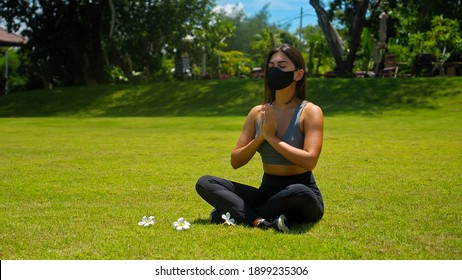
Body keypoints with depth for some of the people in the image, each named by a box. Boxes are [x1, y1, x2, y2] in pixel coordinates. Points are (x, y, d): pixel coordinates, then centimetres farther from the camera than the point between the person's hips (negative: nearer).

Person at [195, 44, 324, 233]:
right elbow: (235, 162, 3)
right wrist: (260, 137, -12)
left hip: (302, 192, -4)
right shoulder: (258, 112, 5)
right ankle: (261, 222, -33)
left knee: (301, 194, -41)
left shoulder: (310, 111, -8)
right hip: (267, 191, 5)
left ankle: (233, 213, -21)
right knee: (204, 183, -11)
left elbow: (310, 160, -22)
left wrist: (272, 137, -17)